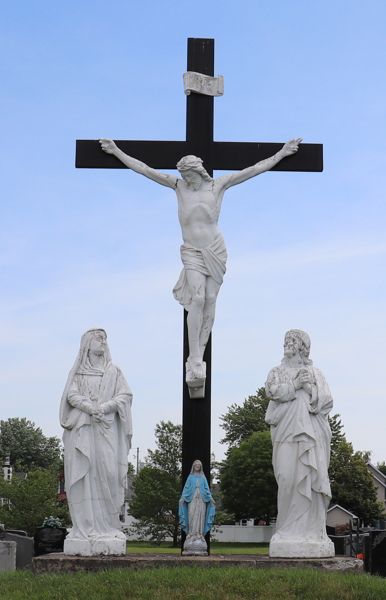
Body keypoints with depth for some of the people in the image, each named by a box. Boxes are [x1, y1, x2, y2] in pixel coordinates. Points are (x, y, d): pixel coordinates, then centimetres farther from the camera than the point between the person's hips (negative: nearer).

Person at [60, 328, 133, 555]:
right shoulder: (78, 371, 15)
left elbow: (126, 395, 4)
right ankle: (85, 527, -8)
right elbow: (72, 395, 1)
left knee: (108, 474, -10)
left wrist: (104, 407, -13)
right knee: (83, 475, -7)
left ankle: (108, 526, -8)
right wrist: (90, 408, -17)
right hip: (82, 429, 0)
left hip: (107, 429, 0)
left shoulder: (114, 371, 16)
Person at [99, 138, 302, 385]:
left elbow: (254, 170, 5)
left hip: (216, 251, 1)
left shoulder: (218, 185, 3)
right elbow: (144, 169, 7)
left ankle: (199, 357, 4)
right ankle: (194, 359, -15)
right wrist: (116, 151, 7)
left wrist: (282, 153, 5)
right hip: (191, 252, -1)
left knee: (211, 300, -3)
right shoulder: (179, 185, 4)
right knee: (198, 299, -16)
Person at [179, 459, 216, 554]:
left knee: (200, 517, -5)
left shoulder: (203, 477, 16)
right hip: (192, 499, -1)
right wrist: (183, 497, -9)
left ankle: (200, 535, -6)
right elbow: (186, 487, 5)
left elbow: (207, 488, 12)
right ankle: (192, 535, -10)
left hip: (201, 499, 1)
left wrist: (210, 498, 0)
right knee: (192, 517, -10)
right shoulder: (190, 477, 12)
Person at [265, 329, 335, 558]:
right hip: (287, 431, 0)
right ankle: (289, 530, -8)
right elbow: (273, 391, -2)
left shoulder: (316, 374, 18)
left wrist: (310, 388, -9)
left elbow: (326, 401, 5)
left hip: (312, 432, 0)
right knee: (288, 479, -9)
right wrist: (296, 385, -9)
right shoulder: (277, 373, 18)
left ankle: (312, 529, -8)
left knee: (311, 478, -8)